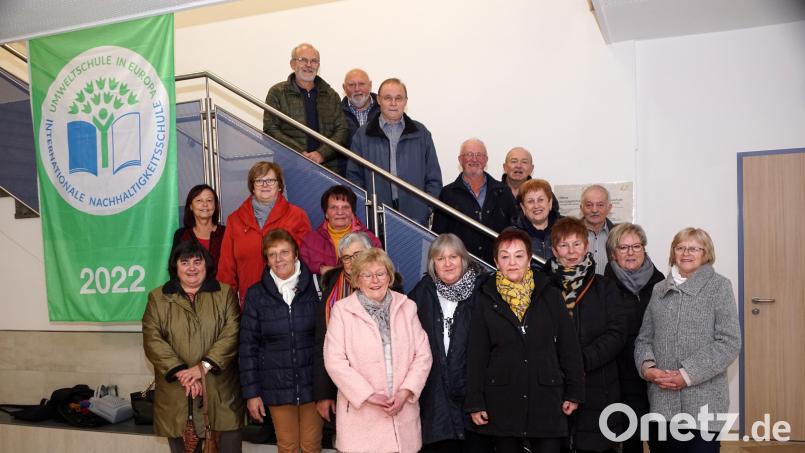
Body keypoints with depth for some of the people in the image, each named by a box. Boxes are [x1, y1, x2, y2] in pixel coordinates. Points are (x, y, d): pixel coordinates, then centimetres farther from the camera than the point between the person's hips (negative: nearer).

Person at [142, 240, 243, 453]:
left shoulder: (225, 294, 6)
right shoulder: (158, 298, 8)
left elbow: (231, 335, -4)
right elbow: (153, 340, -2)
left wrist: (203, 367, -16)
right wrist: (181, 373, -14)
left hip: (220, 392, 0)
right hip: (176, 392, 1)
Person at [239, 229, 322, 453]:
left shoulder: (314, 288, -3)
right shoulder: (256, 295, 0)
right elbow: (248, 345, 1)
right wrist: (251, 392, -2)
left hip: (312, 382, 0)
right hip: (277, 386, 1)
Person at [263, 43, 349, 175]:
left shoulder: (331, 95, 18)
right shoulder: (277, 93, 9)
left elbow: (342, 130, 10)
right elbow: (270, 130, 1)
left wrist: (322, 153, -7)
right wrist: (300, 154, -10)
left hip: (328, 165, 2)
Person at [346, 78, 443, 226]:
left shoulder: (420, 133, 12)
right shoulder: (362, 135, 9)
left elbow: (434, 179, 11)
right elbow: (354, 176, 7)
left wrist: (425, 210, 0)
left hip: (415, 217, 1)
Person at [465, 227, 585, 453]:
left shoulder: (550, 295, 5)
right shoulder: (485, 299, 3)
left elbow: (569, 346, 7)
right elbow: (476, 354, 3)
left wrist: (574, 392, 4)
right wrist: (475, 402, 0)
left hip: (547, 399, 0)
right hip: (501, 402, 0)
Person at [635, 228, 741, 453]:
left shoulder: (718, 286, -1)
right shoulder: (659, 289, 12)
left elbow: (729, 343, -9)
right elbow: (644, 338, 12)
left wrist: (687, 374, -15)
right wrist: (647, 366, -9)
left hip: (704, 401, -3)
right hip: (663, 400, 4)